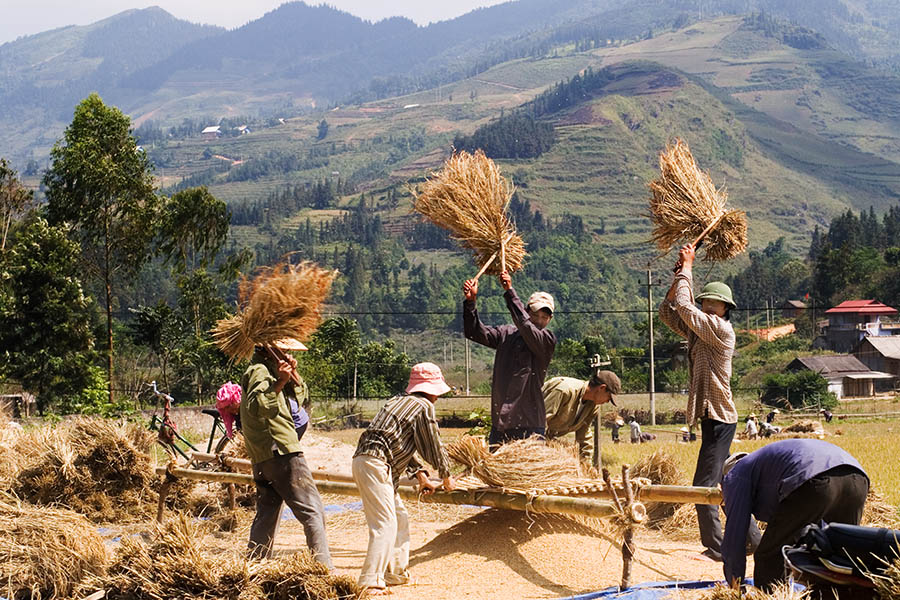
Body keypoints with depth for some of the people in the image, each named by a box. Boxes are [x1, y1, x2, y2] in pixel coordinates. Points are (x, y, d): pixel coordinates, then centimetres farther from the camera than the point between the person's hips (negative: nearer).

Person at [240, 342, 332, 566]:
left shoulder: (263, 370, 24)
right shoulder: (259, 371, -7)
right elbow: (256, 406, -26)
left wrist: (291, 374, 17)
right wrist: (279, 382, -38)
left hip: (262, 460, 10)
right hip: (281, 452, -10)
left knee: (266, 516, 13)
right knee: (312, 512, -10)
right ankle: (325, 570, -14)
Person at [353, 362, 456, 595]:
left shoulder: (399, 401, 22)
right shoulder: (423, 407, -5)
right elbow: (433, 447, 2)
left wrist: (420, 475, 27)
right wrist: (446, 477, 18)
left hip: (364, 460, 10)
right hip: (375, 464, -10)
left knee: (399, 518, 19)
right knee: (385, 524, -12)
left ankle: (396, 573, 27)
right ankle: (370, 582, -18)